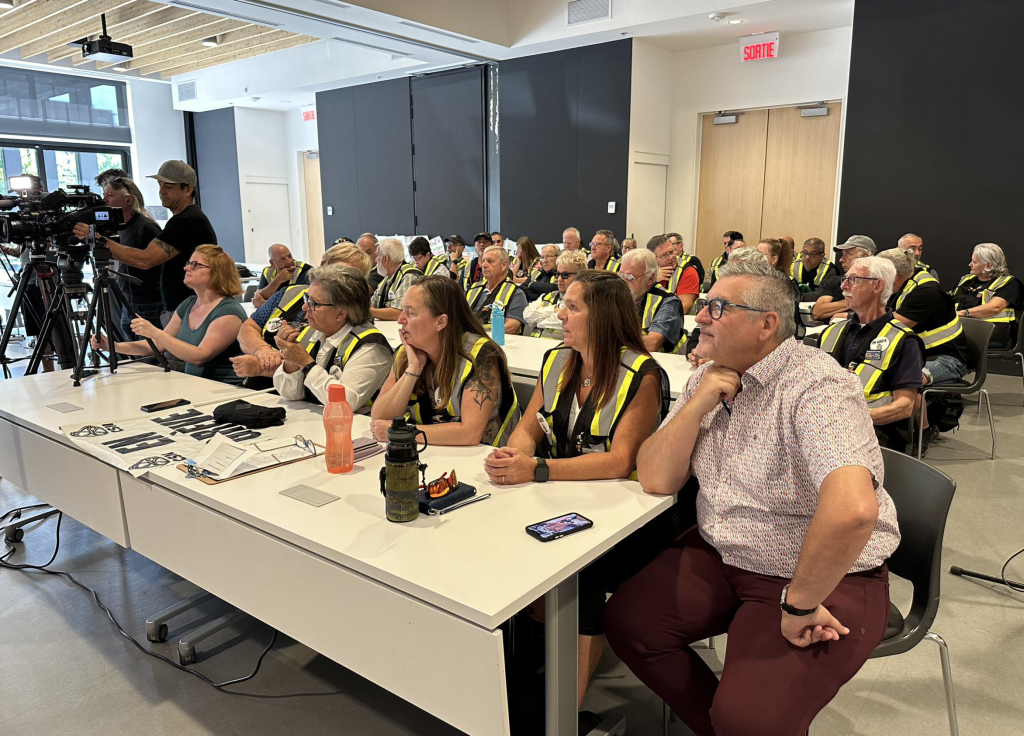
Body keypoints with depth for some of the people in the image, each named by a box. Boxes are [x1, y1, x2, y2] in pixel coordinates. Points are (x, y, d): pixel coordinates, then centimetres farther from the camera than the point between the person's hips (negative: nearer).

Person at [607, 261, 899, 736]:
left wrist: (799, 604, -27)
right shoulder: (707, 379, 2)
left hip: (825, 576, -7)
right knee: (626, 620, 1)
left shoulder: (816, 387, -24)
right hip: (721, 556, 7)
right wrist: (699, 403, -15)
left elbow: (852, 509, -39)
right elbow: (656, 480, -3)